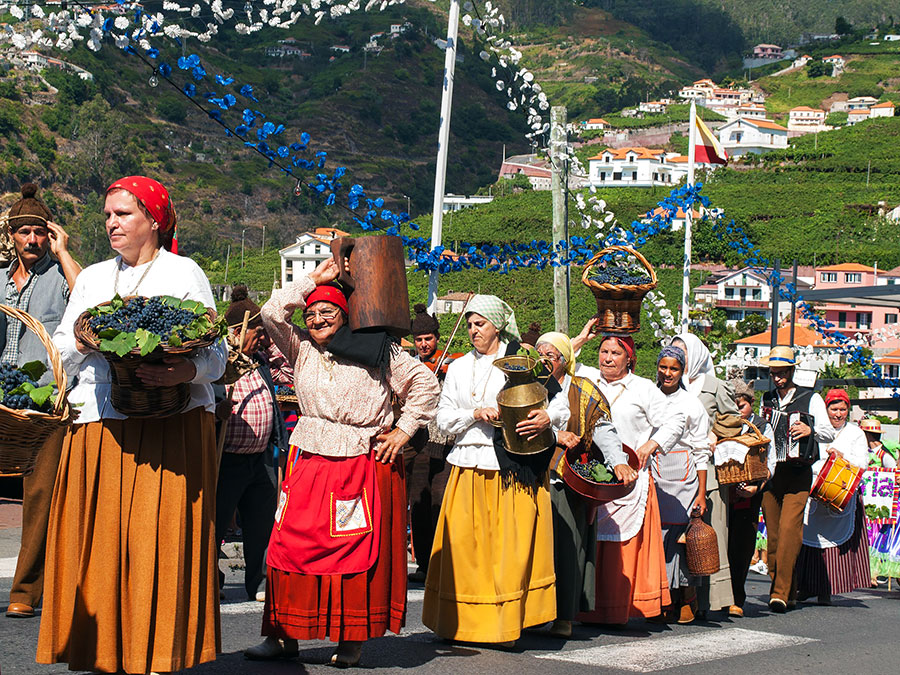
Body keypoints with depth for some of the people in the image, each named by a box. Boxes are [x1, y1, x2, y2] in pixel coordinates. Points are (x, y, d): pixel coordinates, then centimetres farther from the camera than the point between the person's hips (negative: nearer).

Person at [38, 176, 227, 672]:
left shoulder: (184, 273, 7)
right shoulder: (92, 278, 21)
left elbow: (216, 353, 0)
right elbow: (63, 354, 20)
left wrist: (185, 371, -21)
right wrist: (84, 340, -2)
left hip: (170, 425, -4)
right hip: (97, 426, 4)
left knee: (161, 538, -10)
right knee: (97, 535, -2)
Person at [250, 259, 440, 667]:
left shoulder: (377, 351, 4)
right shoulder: (300, 348, 11)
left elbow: (424, 384, 8)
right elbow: (272, 313, -1)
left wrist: (403, 430, 1)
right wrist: (314, 280, 3)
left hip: (366, 462, -2)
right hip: (310, 460, 2)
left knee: (359, 550, -1)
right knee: (292, 542, -3)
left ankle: (352, 638, 6)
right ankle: (284, 634, 2)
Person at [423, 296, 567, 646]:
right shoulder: (458, 368, 16)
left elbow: (560, 404, 3)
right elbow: (443, 417, 11)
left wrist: (548, 418, -19)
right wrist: (474, 414, -7)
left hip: (511, 469, -3)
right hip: (468, 467, 3)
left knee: (511, 545, -5)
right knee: (462, 544, 0)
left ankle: (505, 623, 0)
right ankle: (462, 621, 7)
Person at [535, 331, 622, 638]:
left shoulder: (583, 392, 9)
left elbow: (603, 431, 2)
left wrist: (619, 463, -13)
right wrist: (555, 436, -8)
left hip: (568, 481, -2)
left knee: (567, 542, -6)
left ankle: (564, 616, -3)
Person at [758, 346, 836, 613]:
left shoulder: (811, 399, 4)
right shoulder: (767, 400, 16)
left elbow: (829, 433, 1)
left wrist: (810, 431, -18)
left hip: (798, 474, -4)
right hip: (769, 473, 4)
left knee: (789, 530, -16)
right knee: (773, 534, 2)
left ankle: (781, 592, -18)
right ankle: (788, 592, 12)